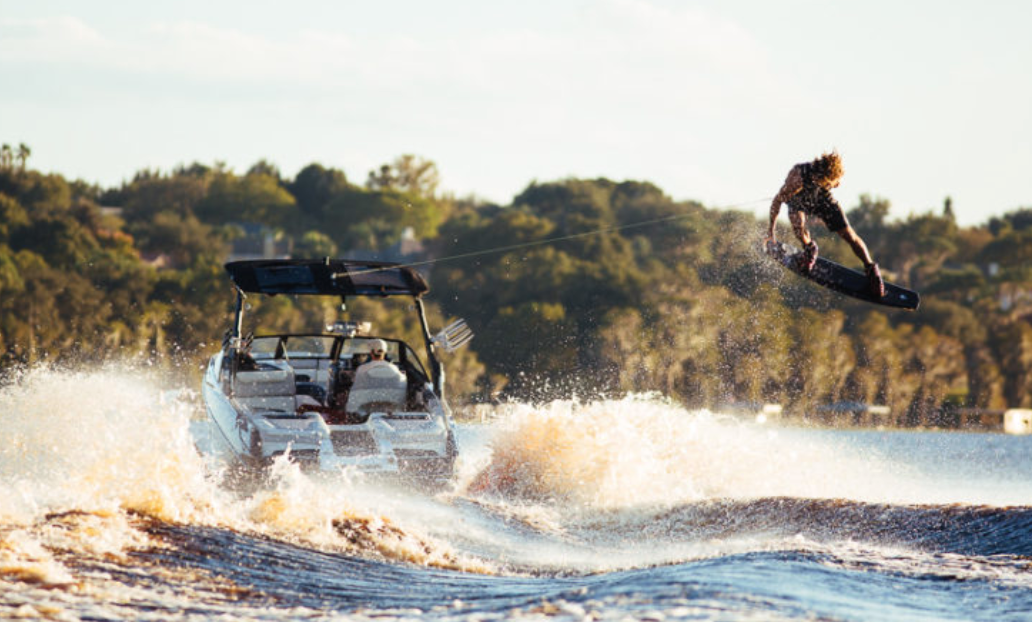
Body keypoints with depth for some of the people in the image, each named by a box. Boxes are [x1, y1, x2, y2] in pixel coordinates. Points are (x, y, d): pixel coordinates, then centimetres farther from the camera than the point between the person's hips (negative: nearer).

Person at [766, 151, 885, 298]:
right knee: (798, 226, -34)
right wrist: (770, 231, -19)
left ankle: (871, 270, 8)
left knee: (849, 235, -8)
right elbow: (777, 201, -27)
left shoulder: (835, 176, -31)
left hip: (822, 198, 2)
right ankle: (809, 249, -1)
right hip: (798, 200, -2)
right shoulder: (798, 177, -42)